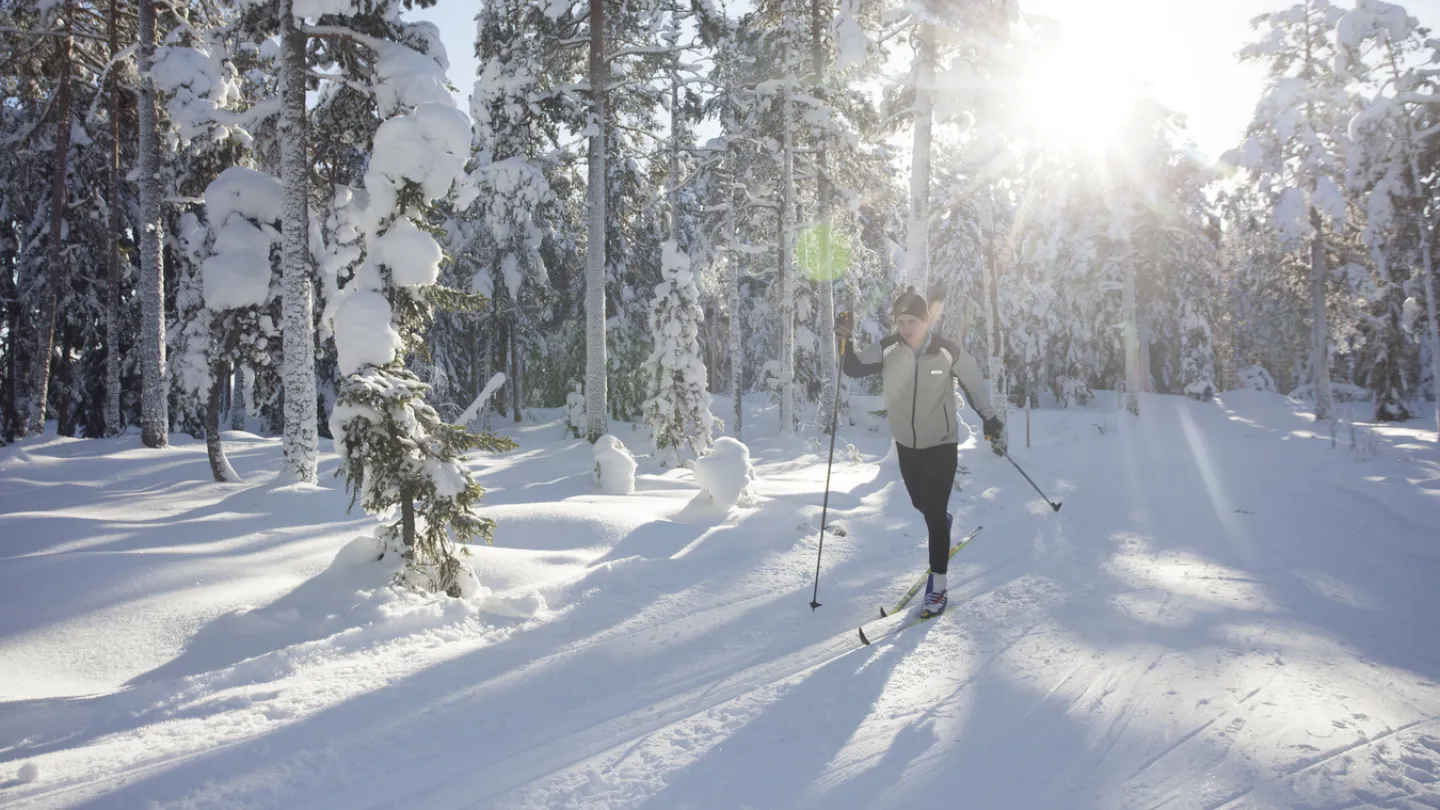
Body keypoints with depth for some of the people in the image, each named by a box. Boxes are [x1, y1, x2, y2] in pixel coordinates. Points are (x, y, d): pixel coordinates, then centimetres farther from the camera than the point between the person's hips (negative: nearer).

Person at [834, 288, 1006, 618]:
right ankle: (943, 522, 60)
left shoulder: (948, 352, -18)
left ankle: (938, 585, 2)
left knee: (934, 514, -7)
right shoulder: (888, 350, -14)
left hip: (941, 444, -4)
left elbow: (974, 386, -5)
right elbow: (854, 368, -17)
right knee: (921, 504, 24)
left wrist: (992, 422, 3)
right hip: (906, 443, 4)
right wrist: (845, 341, -35)